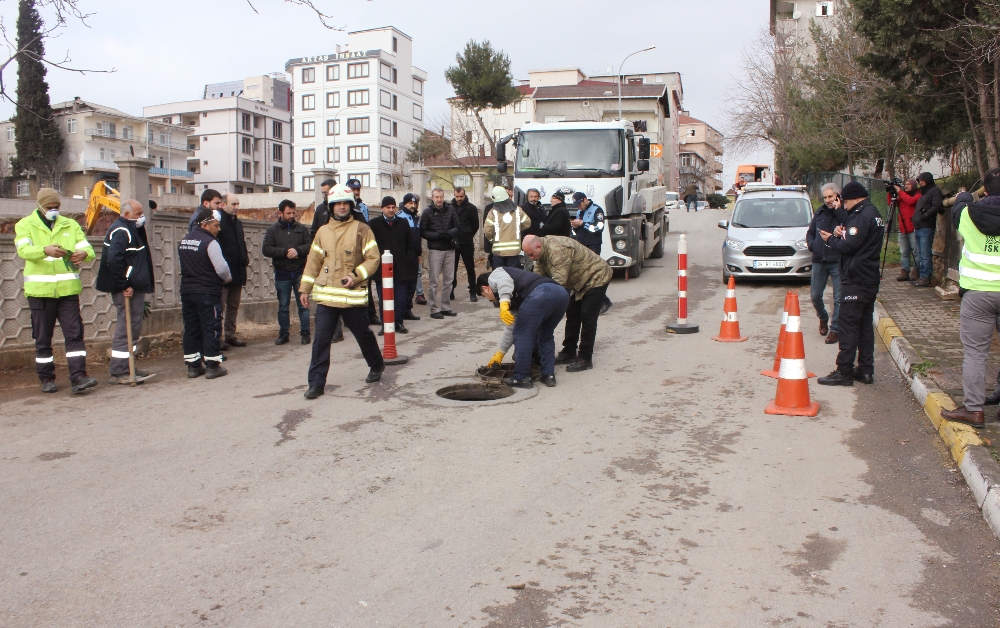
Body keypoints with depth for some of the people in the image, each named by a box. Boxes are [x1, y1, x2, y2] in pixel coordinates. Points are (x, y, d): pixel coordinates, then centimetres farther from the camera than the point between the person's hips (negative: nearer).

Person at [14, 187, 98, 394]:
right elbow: (23, 250, -15)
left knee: (75, 334, -5)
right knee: (43, 338, 6)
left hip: (68, 289, 2)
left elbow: (89, 249, 2)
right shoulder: (25, 225, 3)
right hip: (40, 290, -2)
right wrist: (45, 250, -36)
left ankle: (78, 377, -6)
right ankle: (46, 378, 17)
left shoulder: (70, 225, 12)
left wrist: (84, 254, -23)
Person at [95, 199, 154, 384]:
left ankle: (125, 368, 22)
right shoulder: (121, 231, -14)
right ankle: (119, 372, -2)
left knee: (133, 328, 14)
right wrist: (124, 286, -22)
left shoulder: (132, 230, 19)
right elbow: (114, 260, -26)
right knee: (126, 329, -7)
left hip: (135, 287, 10)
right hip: (127, 291, -10)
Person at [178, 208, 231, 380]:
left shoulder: (183, 241, 10)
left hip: (187, 290, 8)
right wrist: (228, 278, -1)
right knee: (211, 328, -1)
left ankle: (193, 365, 16)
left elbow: (182, 265, 16)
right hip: (208, 292, -7)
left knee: (191, 328, 11)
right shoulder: (210, 242, -15)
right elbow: (221, 268, -20)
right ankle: (212, 366, 1)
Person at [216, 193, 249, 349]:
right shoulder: (218, 222, -11)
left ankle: (230, 335, 21)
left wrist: (245, 258, 7)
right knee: (220, 307, -3)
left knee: (233, 307, 13)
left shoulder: (238, 223, 15)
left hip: (237, 272, 8)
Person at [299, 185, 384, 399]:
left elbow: (373, 258, -4)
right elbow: (313, 261, 15)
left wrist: (356, 276, -16)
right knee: (321, 339, -3)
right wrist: (305, 289, 14)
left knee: (363, 335, 11)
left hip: (354, 295, -2)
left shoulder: (361, 229, -1)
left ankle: (376, 366, 37)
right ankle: (316, 383, 3)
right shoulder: (323, 231, 10)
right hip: (326, 296, 2)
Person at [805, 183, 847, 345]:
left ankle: (835, 329, 8)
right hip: (819, 260, 5)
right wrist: (812, 245, 1)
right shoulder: (820, 212, 10)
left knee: (839, 298, -1)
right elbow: (810, 232, 20)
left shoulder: (844, 213, -5)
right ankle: (823, 318, 37)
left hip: (838, 261, -4)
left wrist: (838, 210, -21)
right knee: (815, 296, 10)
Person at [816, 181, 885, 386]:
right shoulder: (874, 214, 16)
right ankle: (865, 370, 16)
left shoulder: (862, 216, -16)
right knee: (865, 325, 12)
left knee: (848, 325, -7)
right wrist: (844, 234, 5)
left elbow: (849, 247, -20)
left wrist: (831, 239, -3)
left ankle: (844, 372, -5)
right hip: (870, 279, 10)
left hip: (855, 280, -10)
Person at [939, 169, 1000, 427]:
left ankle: (974, 408, 1)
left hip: (977, 292, -1)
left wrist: (964, 195, 43)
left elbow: (957, 210, 21)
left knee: (975, 351, 2)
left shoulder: (969, 214, -1)